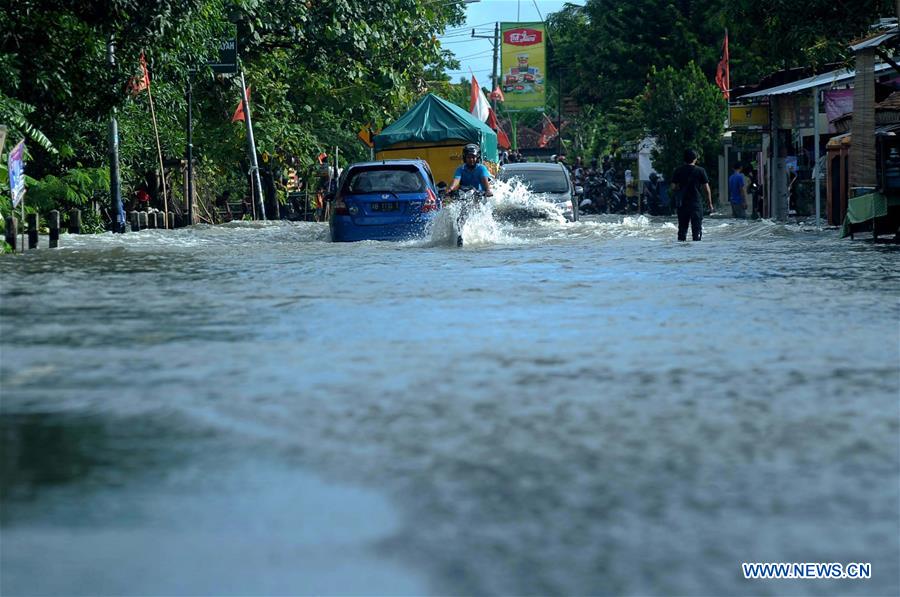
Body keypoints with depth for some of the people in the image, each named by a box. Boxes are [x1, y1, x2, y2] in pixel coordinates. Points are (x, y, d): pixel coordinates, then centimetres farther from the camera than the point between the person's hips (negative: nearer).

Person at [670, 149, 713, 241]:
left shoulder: (678, 171, 2)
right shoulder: (700, 171, -4)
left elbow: (673, 186, 1)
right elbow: (706, 189, -4)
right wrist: (709, 203, 4)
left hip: (682, 203, 3)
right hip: (696, 203, -3)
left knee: (682, 228, 11)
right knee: (697, 228, 0)